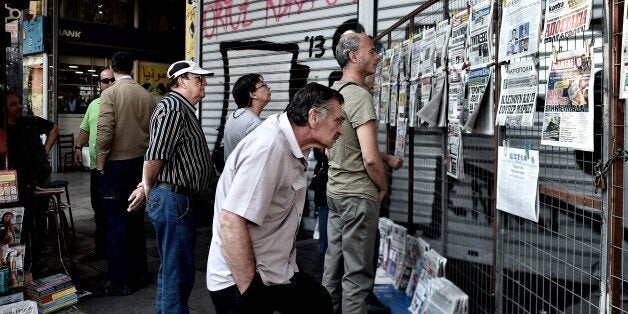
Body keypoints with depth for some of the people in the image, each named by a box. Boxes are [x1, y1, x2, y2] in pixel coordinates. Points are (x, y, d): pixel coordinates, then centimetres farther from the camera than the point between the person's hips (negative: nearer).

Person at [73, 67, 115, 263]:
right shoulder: (94, 105, 13)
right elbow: (85, 128, 21)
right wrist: (78, 147, 8)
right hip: (97, 166, 7)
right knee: (99, 211, 16)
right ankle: (100, 249, 30)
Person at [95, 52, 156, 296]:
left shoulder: (110, 93, -10)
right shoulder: (147, 95, 4)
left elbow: (104, 133, -16)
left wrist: (100, 165, -4)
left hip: (117, 164, -5)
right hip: (141, 163, 5)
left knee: (116, 223, 2)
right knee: (136, 219, 14)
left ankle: (119, 281, 8)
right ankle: (138, 274, 24)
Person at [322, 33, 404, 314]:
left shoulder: (334, 92, 10)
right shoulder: (359, 95, -18)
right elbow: (369, 158, -24)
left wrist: (386, 157, 11)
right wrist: (383, 186, -6)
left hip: (335, 190, 9)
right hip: (358, 195, -9)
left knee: (333, 267, 16)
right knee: (357, 273, 2)